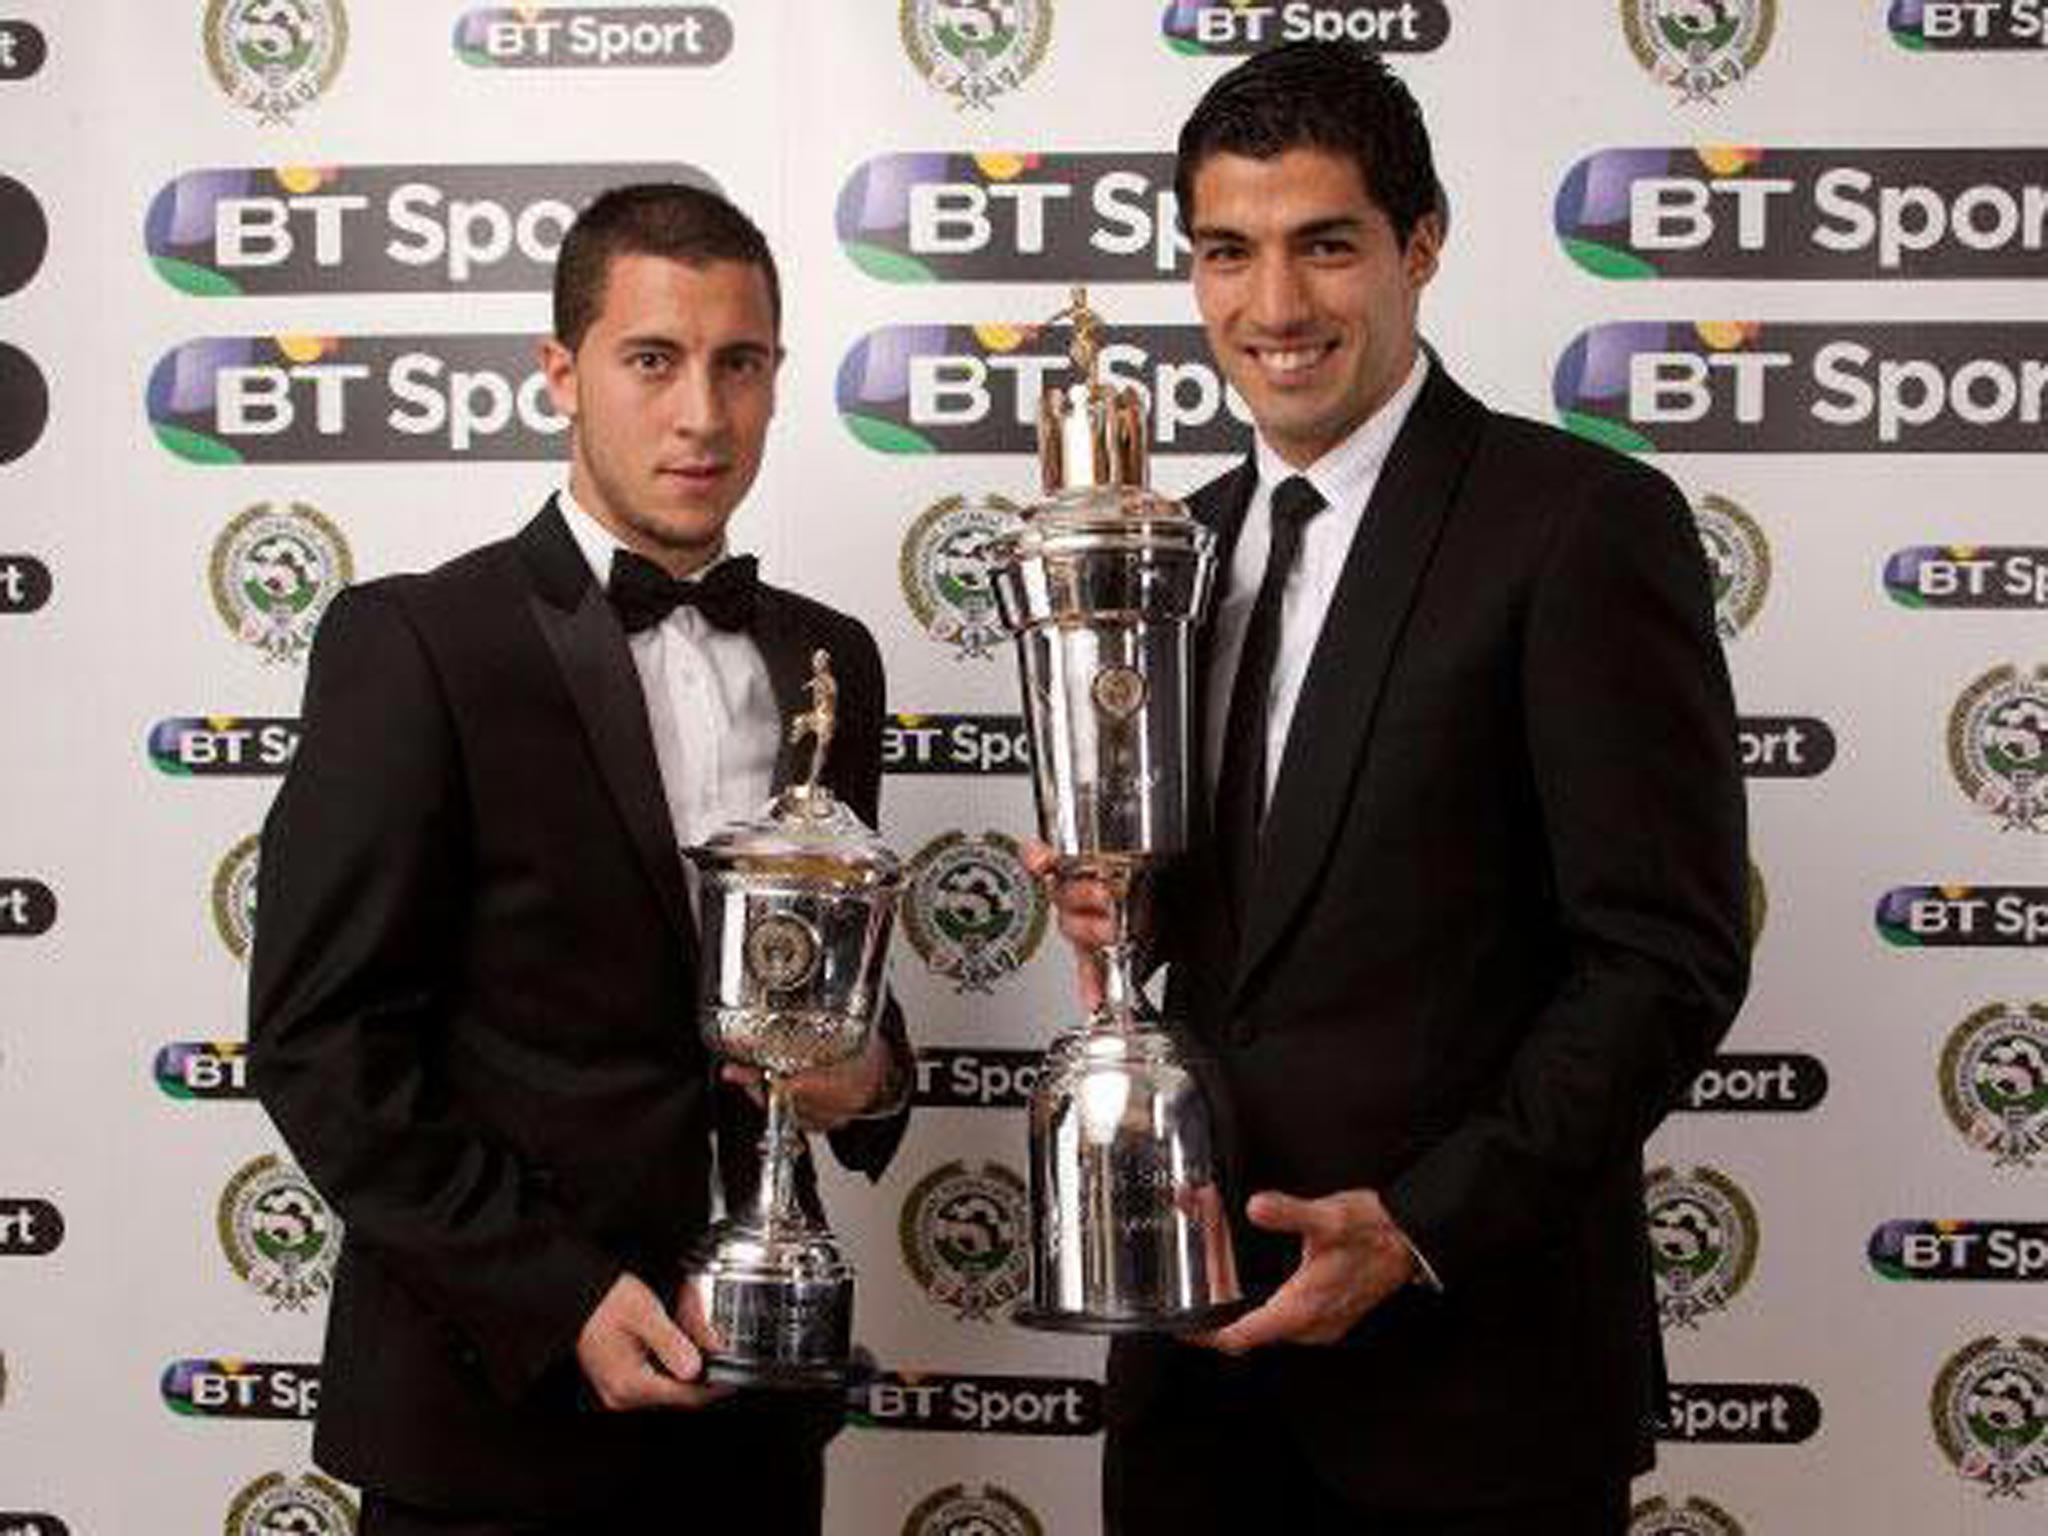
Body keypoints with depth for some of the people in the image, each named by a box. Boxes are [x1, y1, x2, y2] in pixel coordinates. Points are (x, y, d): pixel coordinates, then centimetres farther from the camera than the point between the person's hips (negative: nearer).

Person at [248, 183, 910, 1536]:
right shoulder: (411, 643, -10)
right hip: (497, 1404, -5)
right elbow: (322, 1039, -12)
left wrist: (868, 1072, -6)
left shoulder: (827, 659, 7)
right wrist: (558, 1298, -17)